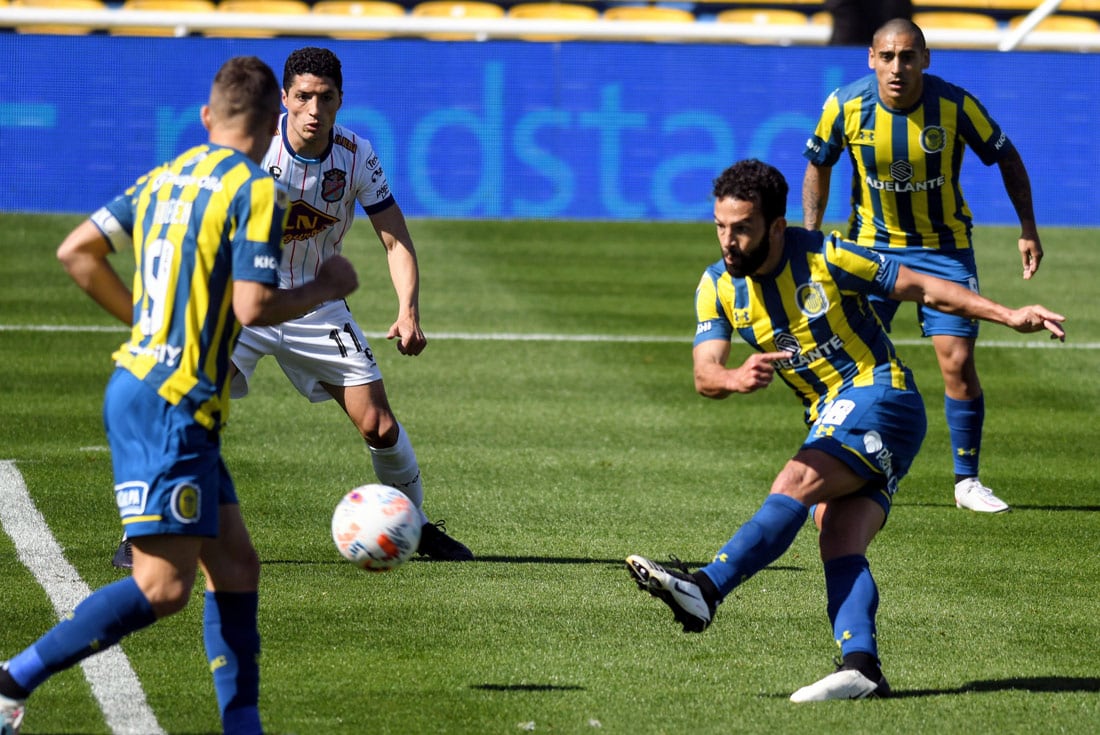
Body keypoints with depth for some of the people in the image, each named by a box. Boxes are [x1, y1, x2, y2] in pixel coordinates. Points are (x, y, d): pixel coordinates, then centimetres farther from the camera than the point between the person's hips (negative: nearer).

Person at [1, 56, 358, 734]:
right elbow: (252, 307, -17)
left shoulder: (164, 179, 13)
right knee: (163, 587, -10)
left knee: (236, 567, 11)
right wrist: (327, 287, 0)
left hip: (138, 382, 9)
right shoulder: (256, 191, -10)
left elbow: (77, 252, 11)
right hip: (171, 405, -9)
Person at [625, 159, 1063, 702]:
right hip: (830, 423, 6)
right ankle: (861, 668, -31)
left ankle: (704, 590, -40)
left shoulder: (824, 257, -11)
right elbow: (704, 374, -10)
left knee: (797, 483, -28)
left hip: (880, 397, -6)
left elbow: (920, 288, -2)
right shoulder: (718, 286, 2)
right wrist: (736, 378, -35)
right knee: (839, 544, -16)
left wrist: (1008, 316, -5)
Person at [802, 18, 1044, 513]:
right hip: (871, 245, 1)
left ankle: (967, 481, 5)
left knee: (958, 363, -9)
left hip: (944, 246, -1)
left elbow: (1006, 157, -3)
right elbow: (818, 166, 3)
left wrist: (1028, 229, -7)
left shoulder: (956, 106, -19)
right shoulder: (846, 106, -16)